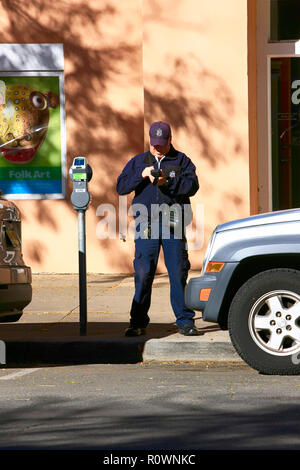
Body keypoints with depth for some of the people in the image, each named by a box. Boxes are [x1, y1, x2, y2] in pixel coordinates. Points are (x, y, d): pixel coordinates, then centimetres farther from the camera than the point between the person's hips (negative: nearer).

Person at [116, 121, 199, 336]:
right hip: (146, 225, 1)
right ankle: (138, 322, 4)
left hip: (173, 224, -1)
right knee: (143, 274, -2)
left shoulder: (181, 161, 11)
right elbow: (121, 187, 7)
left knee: (179, 273, -3)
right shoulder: (138, 162, 16)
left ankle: (185, 321, 3)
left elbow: (192, 185, -4)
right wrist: (141, 175, -8)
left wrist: (167, 181, -19)